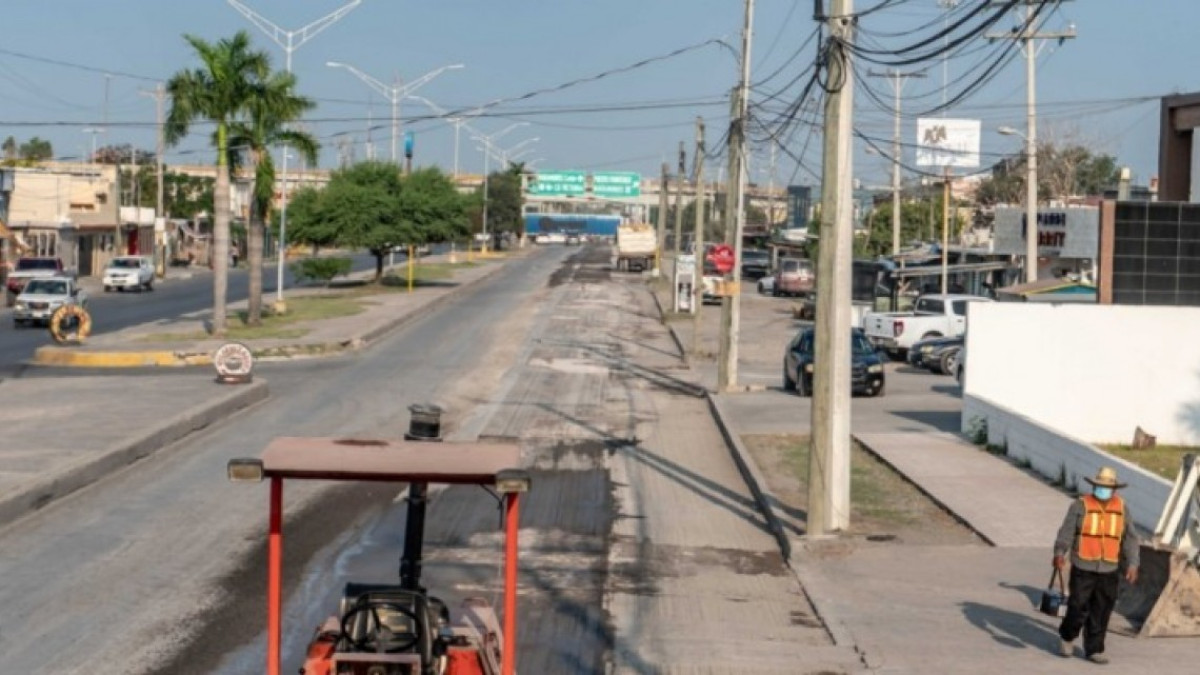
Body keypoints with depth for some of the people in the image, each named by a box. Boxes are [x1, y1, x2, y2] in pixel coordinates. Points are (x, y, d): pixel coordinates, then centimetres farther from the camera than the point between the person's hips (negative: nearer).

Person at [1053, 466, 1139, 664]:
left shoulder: (1122, 508, 4)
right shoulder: (1080, 506, -6)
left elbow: (1130, 539, 6)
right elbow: (1066, 532, -10)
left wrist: (1132, 564, -4)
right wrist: (1059, 553, -26)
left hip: (1109, 572, 3)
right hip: (1083, 569, -3)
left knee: (1101, 613, 6)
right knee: (1078, 609, -1)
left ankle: (1094, 649, 17)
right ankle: (1067, 637, 26)